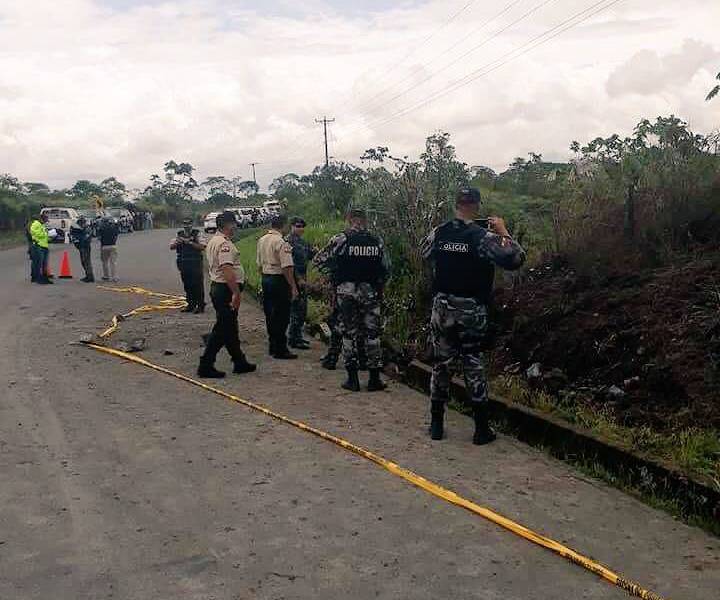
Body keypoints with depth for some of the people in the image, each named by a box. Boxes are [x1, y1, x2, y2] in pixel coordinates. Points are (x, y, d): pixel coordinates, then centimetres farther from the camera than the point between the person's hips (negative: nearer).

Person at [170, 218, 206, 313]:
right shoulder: (179, 235, 11)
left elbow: (202, 247, -13)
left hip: (196, 265, -5)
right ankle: (191, 305, 20)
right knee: (187, 286, 11)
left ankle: (200, 306, 2)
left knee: (198, 286, -4)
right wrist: (177, 242, -14)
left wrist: (190, 242, -20)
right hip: (184, 265, 5)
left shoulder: (197, 234, -2)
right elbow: (171, 247, 6)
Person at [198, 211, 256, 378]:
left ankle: (239, 362, 26)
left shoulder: (212, 241, 16)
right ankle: (206, 366, -2)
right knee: (222, 329, -5)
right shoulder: (225, 244, -17)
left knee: (230, 328, 16)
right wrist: (236, 293, -26)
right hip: (226, 290, -11)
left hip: (216, 287, 11)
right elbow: (227, 270, -27)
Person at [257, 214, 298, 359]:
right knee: (281, 316, -2)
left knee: (270, 314, 15)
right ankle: (280, 350, 3)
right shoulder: (281, 243, -17)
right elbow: (287, 267, -21)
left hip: (265, 280, 9)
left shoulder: (261, 240, 10)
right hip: (279, 280, -9)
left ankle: (273, 346, 24)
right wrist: (293, 287, -17)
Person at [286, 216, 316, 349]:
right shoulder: (289, 241, -13)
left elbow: (312, 255, 18)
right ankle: (294, 340, -2)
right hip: (295, 280, -9)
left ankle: (297, 336, 24)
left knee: (302, 310, 14)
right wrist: (299, 279, -21)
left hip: (302, 279, 10)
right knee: (297, 310, -7)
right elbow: (290, 264, -19)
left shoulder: (302, 242, 16)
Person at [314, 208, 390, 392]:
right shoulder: (377, 241, 4)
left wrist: (334, 276, 9)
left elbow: (320, 260, -3)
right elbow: (386, 269, 9)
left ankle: (352, 379, 8)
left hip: (346, 292, -2)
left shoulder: (341, 239, -5)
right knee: (372, 334, 8)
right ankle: (375, 379, 10)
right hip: (371, 292, 2)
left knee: (349, 334, 6)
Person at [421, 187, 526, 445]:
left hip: (442, 308, 3)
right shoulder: (484, 236, -13)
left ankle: (436, 424, 18)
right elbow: (516, 259, -15)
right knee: (474, 367, 6)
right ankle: (482, 429, 12)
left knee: (440, 364, 12)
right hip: (472, 311, -3)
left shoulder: (439, 233, -1)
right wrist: (503, 232, -2)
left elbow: (425, 251, 20)